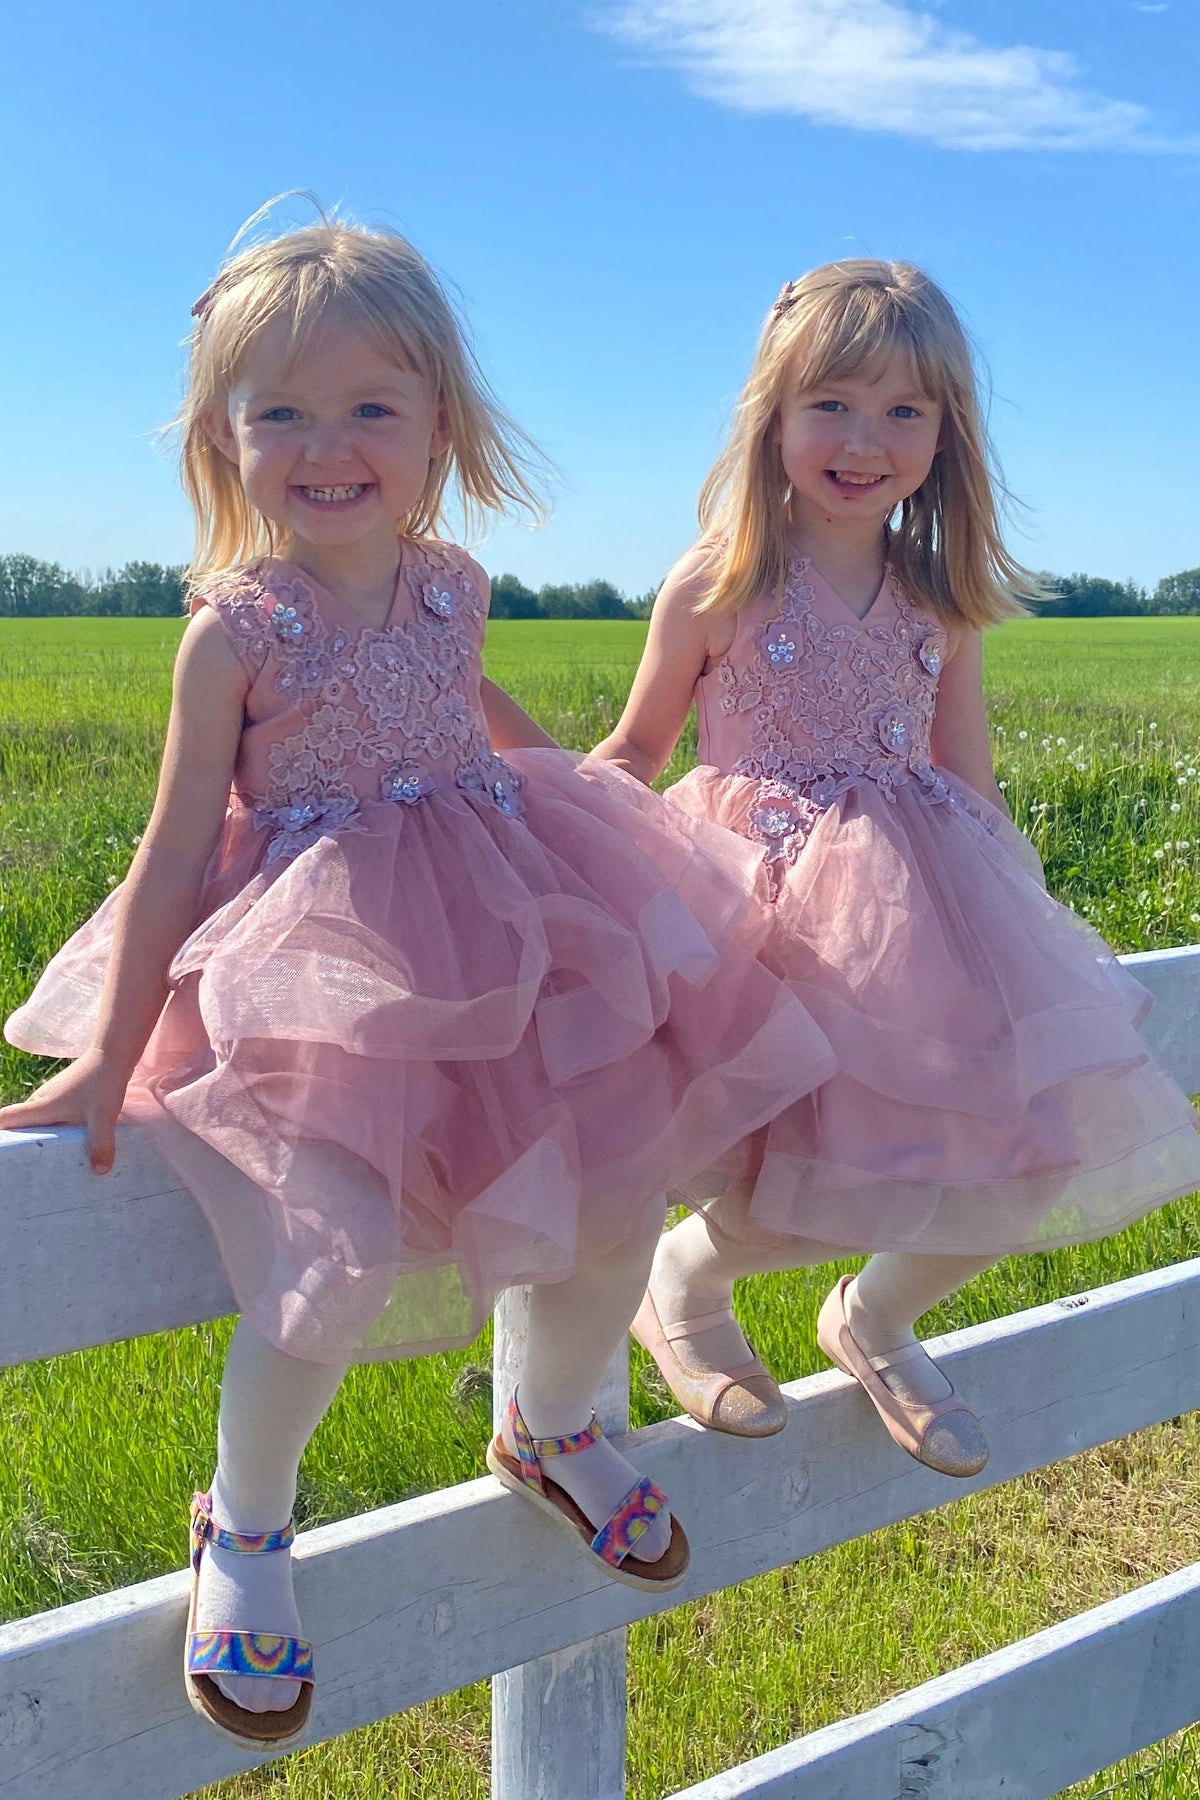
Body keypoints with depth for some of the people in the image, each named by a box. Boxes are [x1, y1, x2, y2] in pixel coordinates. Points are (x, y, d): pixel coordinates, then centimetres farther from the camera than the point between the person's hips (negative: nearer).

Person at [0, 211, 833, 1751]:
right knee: (334, 1266, -17)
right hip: (324, 961, -5)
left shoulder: (452, 587, 3)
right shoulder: (235, 630, -11)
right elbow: (178, 846, -8)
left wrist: (583, 785, 34)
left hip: (503, 928, 6)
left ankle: (553, 1431, 38)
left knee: (614, 1205, 5)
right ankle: (243, 1530, 16)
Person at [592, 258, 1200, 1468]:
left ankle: (877, 1321, 26)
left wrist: (1029, 924, 9)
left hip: (922, 904, 5)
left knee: (1024, 1151, -5)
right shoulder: (717, 586, -3)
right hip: (768, 901, -4)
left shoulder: (942, 604, 7)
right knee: (805, 1191, -19)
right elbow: (634, 753, 5)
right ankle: (682, 1280, 19)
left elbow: (969, 786, 14)